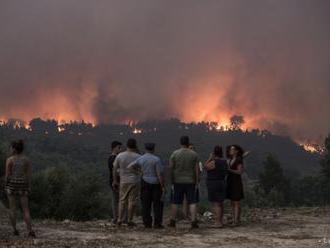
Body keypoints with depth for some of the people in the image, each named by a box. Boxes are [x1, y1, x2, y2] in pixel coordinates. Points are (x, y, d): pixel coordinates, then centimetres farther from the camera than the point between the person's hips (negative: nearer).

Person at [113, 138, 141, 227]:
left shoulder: (119, 156, -1)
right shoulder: (138, 157, -7)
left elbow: (114, 169, 3)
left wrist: (115, 181, 11)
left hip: (123, 181, 2)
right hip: (135, 181, -2)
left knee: (122, 201, 12)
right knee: (132, 201, 3)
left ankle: (119, 220, 9)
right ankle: (129, 221, 6)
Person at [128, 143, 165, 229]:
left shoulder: (140, 159, 1)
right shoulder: (156, 159, -10)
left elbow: (130, 166, 6)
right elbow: (160, 173, -13)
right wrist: (163, 186, -8)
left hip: (145, 183, 3)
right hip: (156, 183, -3)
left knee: (145, 205, 6)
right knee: (157, 204, 3)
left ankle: (147, 223, 5)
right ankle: (157, 223, 1)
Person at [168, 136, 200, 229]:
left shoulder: (174, 154, -3)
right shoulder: (194, 154, -2)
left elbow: (170, 168, -3)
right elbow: (197, 169, -3)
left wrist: (171, 181, 5)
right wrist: (197, 182, 3)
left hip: (177, 182, 0)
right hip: (191, 182, 0)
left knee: (175, 202, 9)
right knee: (193, 202, 3)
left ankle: (173, 221, 13)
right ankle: (193, 222, -2)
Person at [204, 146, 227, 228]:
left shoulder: (214, 162, -19)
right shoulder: (224, 161, 6)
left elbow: (205, 167, -7)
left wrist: (210, 158, -4)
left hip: (213, 184, -9)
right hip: (222, 183, 9)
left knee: (216, 204, -7)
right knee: (220, 203, 15)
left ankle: (218, 222, -8)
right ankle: (221, 221, 23)